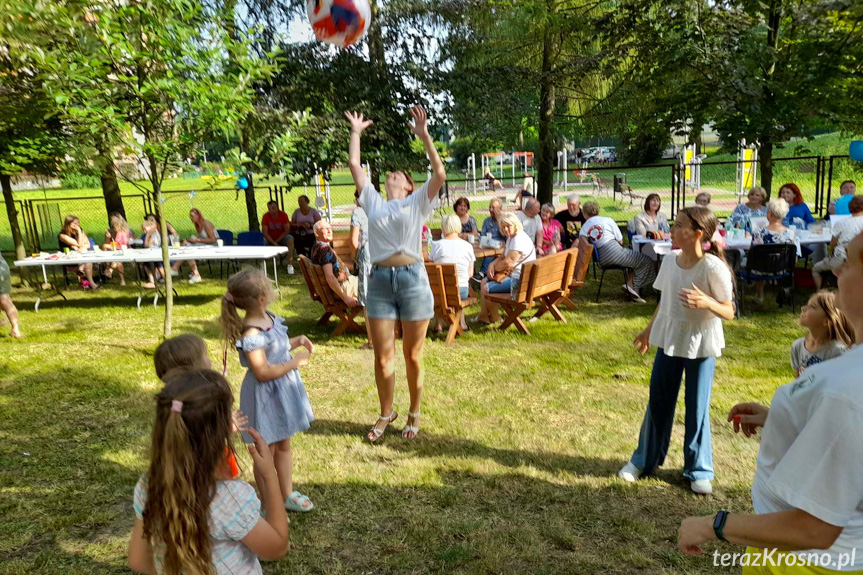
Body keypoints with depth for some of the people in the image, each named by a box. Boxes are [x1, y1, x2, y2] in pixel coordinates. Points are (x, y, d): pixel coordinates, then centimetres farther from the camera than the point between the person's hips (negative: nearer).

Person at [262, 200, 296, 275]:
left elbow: (287, 230, -13)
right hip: (270, 239, 2)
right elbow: (265, 232, -15)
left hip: (282, 238, -1)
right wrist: (274, 243, -24)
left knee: (290, 238, -33)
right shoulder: (266, 216, -12)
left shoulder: (283, 215, -12)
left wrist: (277, 240, -19)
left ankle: (290, 264, -34)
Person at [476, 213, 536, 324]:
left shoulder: (519, 239, -22)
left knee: (486, 288, -16)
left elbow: (508, 263, -26)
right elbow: (502, 257, 18)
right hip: (512, 274, 12)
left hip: (519, 280, -12)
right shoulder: (511, 237, 13)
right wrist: (492, 264, -3)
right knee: (484, 281, 19)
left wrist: (494, 267, -7)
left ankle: (494, 318, 4)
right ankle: (483, 316, 20)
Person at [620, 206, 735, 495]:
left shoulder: (713, 267, -18)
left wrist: (706, 302, -35)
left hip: (701, 344, -4)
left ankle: (699, 470, 27)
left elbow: (729, 311, -15)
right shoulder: (670, 260, -2)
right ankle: (644, 459, 30)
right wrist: (648, 330, 17)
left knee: (697, 408, 7)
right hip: (669, 340, 5)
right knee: (658, 401, 13)